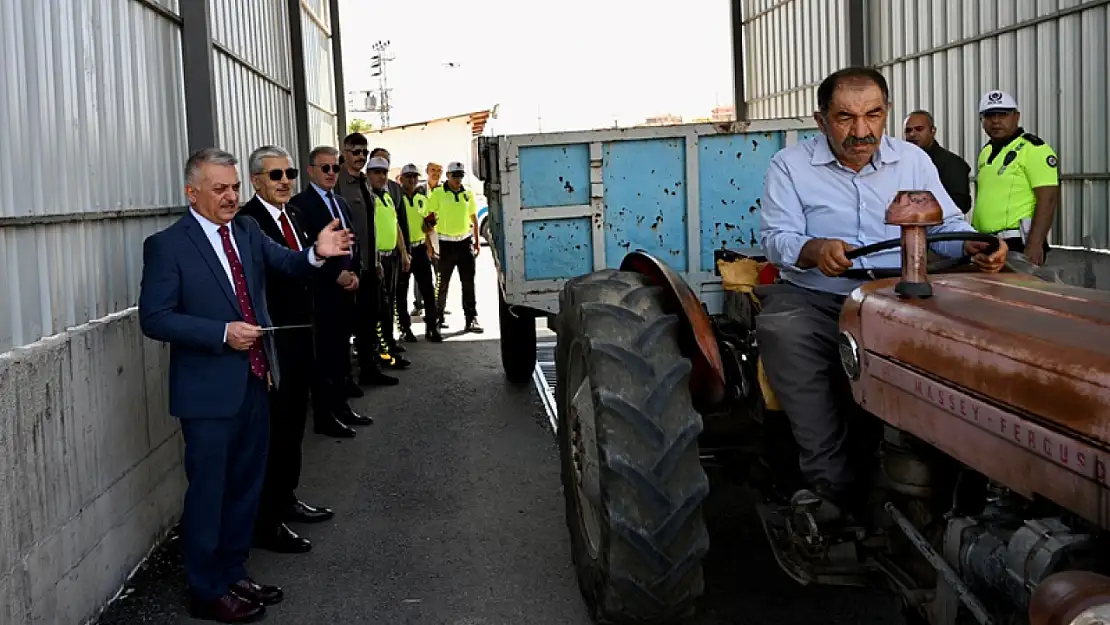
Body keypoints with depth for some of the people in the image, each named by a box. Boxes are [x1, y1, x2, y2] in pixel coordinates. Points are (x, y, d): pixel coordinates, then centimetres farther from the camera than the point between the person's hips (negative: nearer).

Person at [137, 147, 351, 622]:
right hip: (210, 390, -7)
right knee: (209, 490, 5)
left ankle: (234, 573, 34)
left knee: (246, 485, 18)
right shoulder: (167, 245, -12)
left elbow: (286, 264, -3)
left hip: (255, 381, 7)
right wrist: (223, 333, -22)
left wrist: (317, 253, -25)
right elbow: (154, 318, -15)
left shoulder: (246, 230, 6)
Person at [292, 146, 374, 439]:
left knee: (342, 350, 14)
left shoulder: (340, 202, 17)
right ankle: (323, 417, 4)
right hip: (321, 291, -8)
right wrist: (335, 275, -15)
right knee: (323, 354, -3)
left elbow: (354, 242, 19)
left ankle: (341, 406, 25)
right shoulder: (301, 203, -9)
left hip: (346, 288, 8)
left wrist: (355, 273, 2)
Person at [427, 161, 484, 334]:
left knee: (468, 282, 0)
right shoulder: (438, 194, -4)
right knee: (443, 282, 7)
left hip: (465, 241, 3)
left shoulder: (468, 194, 8)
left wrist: (477, 241, 13)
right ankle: (438, 316, 20)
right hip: (446, 243, -3)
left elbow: (474, 218, 15)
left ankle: (471, 319, 2)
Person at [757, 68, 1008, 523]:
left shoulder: (913, 160, 13)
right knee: (782, 330, -36)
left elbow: (948, 225, 12)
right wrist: (814, 251, -28)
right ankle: (831, 481, -29)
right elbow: (775, 238, -5)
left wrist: (975, 246, -12)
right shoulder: (790, 165, 4)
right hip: (814, 299, -2)